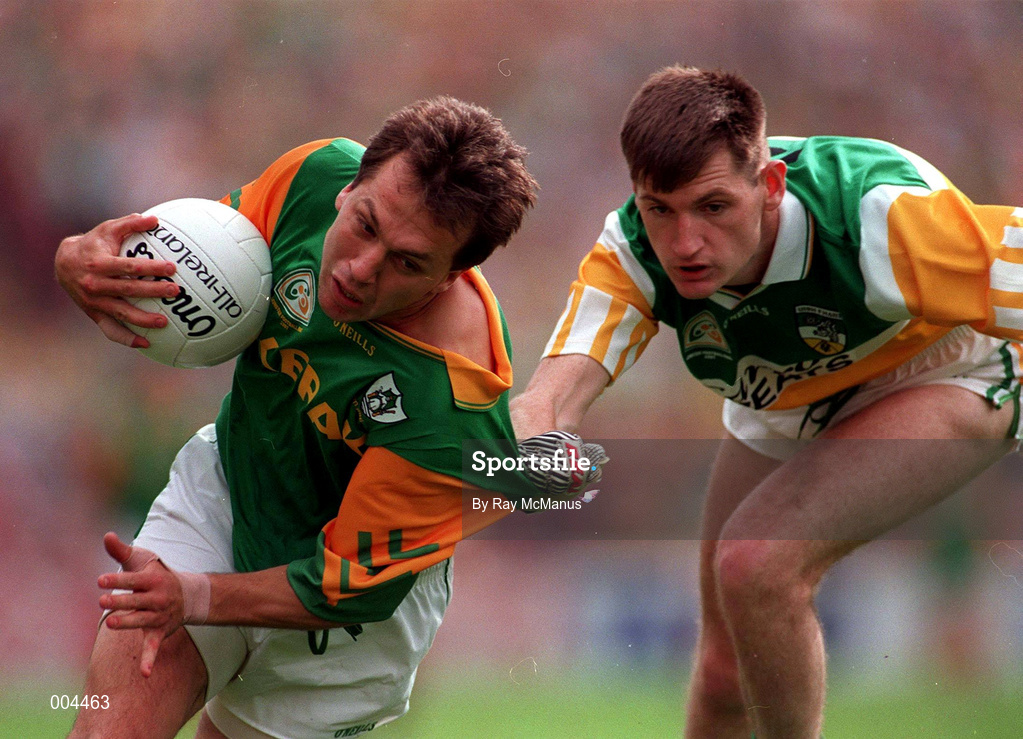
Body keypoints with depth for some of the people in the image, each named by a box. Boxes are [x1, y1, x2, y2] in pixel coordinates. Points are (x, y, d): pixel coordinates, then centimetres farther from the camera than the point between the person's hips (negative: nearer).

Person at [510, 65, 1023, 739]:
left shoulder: (881, 220, -41)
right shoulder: (636, 250, -28)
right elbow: (551, 398, -37)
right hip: (782, 410, 5)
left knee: (757, 563, -29)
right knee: (725, 672, 10)